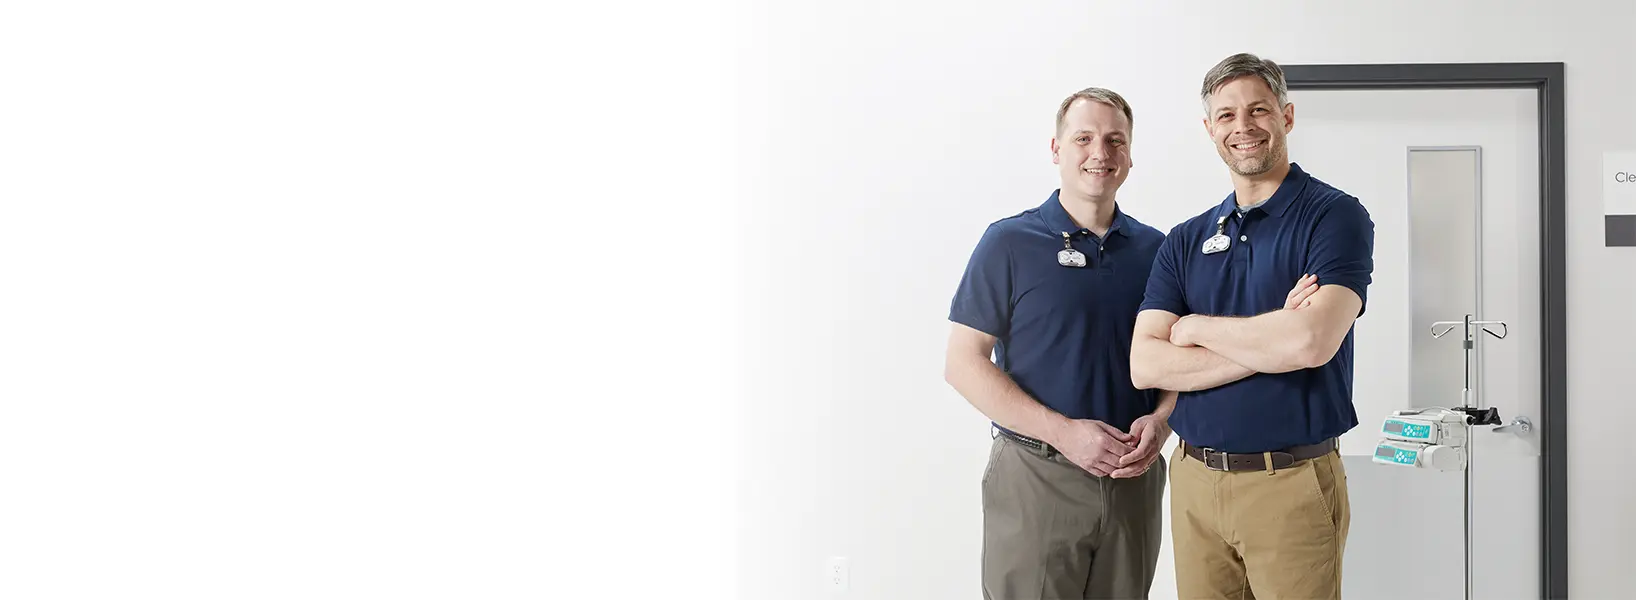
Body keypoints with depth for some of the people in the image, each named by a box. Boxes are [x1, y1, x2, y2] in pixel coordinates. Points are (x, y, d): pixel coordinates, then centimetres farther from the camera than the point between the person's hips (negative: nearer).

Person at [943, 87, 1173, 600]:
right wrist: (1062, 431, -16)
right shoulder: (1009, 243, -4)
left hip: (1134, 477, 4)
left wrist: (1161, 420, -8)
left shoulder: (1156, 249, 7)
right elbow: (963, 364, -8)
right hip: (1035, 476, -4)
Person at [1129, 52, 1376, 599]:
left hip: (1292, 485, -4)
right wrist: (1269, 344, -13)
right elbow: (1144, 365, -3)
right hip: (1193, 480, 4)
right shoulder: (1185, 241, 9)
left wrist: (1197, 327, -7)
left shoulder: (1336, 216, -5)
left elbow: (1311, 342, -22)